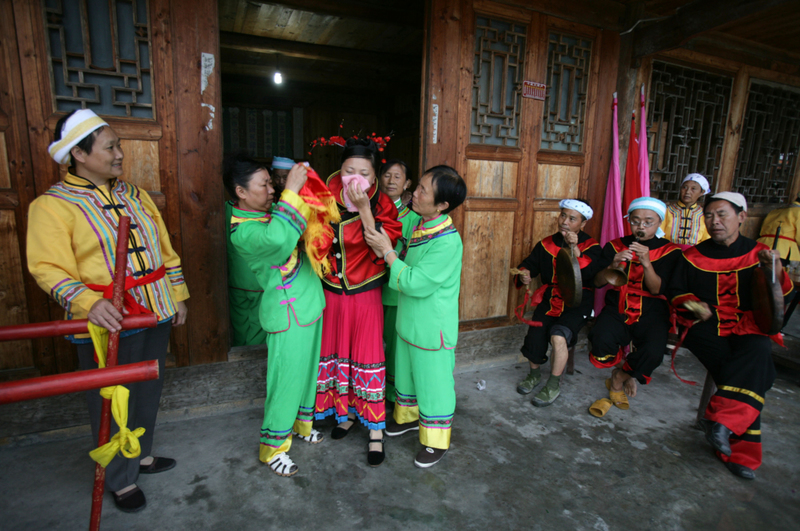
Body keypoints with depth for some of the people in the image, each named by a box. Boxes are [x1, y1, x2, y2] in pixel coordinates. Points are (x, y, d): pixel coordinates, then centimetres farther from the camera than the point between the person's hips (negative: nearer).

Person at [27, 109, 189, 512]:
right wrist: (89, 303, -30)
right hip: (108, 325, -6)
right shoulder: (52, 204, -8)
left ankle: (141, 455, 43)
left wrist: (177, 295, 13)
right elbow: (49, 268, -15)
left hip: (156, 314, 6)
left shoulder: (135, 194, 10)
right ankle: (121, 480, 31)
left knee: (148, 392, 20)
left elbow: (164, 249, 13)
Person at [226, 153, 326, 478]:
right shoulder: (243, 231, -21)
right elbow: (279, 238, -43)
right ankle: (272, 447, 25)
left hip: (310, 307, 9)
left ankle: (300, 424, 44)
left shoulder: (273, 212, 6)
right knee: (287, 379, 3)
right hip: (287, 316, -9)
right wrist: (292, 190, -34)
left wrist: (301, 187, 1)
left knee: (307, 369, 21)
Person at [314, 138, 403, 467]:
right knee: (336, 353, 15)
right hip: (331, 291, 3)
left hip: (365, 293, -3)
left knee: (367, 357, 3)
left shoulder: (382, 204, -11)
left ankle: (375, 430, 19)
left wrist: (364, 208, -29)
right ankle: (345, 412, 38)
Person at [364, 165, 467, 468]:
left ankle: (436, 442, 32)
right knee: (405, 373, 26)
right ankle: (409, 417, 51)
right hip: (409, 321, 9)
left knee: (433, 382, 10)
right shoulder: (421, 226, 0)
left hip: (432, 329, -8)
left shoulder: (448, 241, -28)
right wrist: (385, 252, -8)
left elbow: (415, 283, -27)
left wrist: (388, 252, -22)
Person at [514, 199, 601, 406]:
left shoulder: (590, 246, -3)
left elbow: (591, 275, -20)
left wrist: (575, 250, -29)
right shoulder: (547, 244, 7)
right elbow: (529, 263, 13)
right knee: (535, 333, -17)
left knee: (558, 335, -26)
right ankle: (535, 373, 15)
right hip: (551, 297, 3)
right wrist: (524, 274, -10)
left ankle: (554, 385, -1)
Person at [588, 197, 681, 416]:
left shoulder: (670, 251, 2)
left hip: (651, 313, -1)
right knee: (600, 340, -30)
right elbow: (598, 282, -1)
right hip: (617, 309, 1)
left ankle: (618, 378, 4)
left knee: (653, 352, -31)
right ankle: (626, 376, 6)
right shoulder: (615, 246, 7)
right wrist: (613, 266, -21)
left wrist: (646, 262, -24)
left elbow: (657, 290, -9)